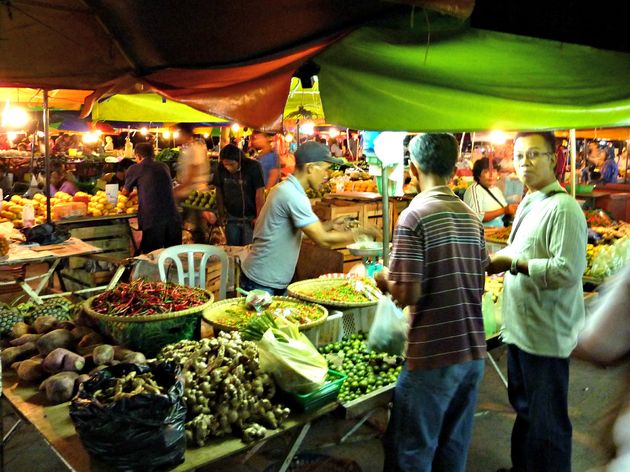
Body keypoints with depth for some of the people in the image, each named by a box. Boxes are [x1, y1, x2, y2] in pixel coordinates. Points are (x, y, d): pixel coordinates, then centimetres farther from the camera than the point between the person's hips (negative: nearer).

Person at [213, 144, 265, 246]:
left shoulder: (253, 167, -17)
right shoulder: (221, 168, -7)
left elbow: (260, 194, -16)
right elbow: (219, 189, 6)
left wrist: (259, 217, -14)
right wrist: (222, 211, 4)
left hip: (250, 218, -4)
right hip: (232, 218, 4)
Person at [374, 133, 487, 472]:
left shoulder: (414, 217, -13)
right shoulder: (471, 217, 7)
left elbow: (407, 295, -17)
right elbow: (478, 286, 14)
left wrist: (384, 279, 3)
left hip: (432, 356, -6)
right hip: (473, 352, 7)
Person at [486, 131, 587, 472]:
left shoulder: (563, 207, -17)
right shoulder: (527, 205, 12)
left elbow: (568, 271, -26)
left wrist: (514, 262, -19)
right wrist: (501, 261, 4)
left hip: (545, 335, -9)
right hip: (520, 328, 9)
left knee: (546, 423, 6)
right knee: (523, 409, 24)